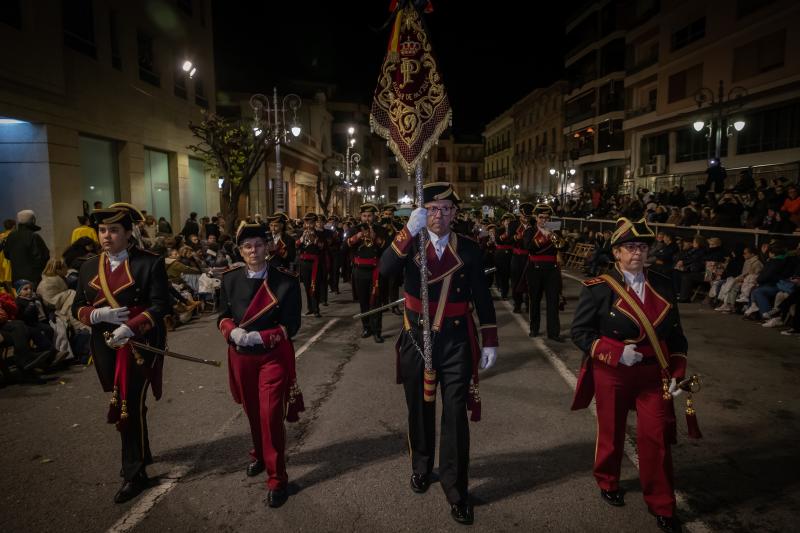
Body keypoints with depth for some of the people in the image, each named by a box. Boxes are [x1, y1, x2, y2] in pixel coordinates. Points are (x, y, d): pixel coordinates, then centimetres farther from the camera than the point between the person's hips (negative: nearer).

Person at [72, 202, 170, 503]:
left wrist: (129, 328, -25)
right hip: (106, 349, 6)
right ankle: (140, 454, 39)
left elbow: (160, 306, -14)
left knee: (130, 407, -5)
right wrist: (99, 315, -12)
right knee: (120, 405, 18)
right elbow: (77, 308, 10)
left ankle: (134, 472, 9)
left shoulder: (150, 263, -8)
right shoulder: (89, 267, 10)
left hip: (139, 346, -6)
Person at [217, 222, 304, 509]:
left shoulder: (286, 280, -12)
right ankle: (259, 455, 45)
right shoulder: (230, 279, -1)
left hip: (273, 355, -4)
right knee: (252, 411, 19)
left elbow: (291, 325, -11)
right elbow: (223, 316, 5)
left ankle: (277, 478, 9)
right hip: (240, 356, 4)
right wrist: (233, 332, -17)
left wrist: (260, 337, -23)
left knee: (271, 415, -6)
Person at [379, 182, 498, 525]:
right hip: (417, 340, 1)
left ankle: (456, 490, 15)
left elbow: (482, 298, 2)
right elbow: (385, 270, -23)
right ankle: (421, 467, 39)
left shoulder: (469, 249, -1)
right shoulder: (410, 243, -2)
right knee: (420, 410, 16)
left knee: (455, 415, 3)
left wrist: (490, 342, 0)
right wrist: (409, 230, -33)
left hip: (456, 343, 0)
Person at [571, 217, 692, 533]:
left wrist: (677, 373, 0)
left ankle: (661, 506, 22)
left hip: (654, 375, 3)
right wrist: (618, 353, -22)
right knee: (611, 433, 15)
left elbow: (675, 333, 8)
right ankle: (607, 483, 42)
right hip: (612, 375, -2)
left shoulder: (662, 286, 1)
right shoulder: (599, 288, -12)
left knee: (656, 438, 4)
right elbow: (580, 332, -12)